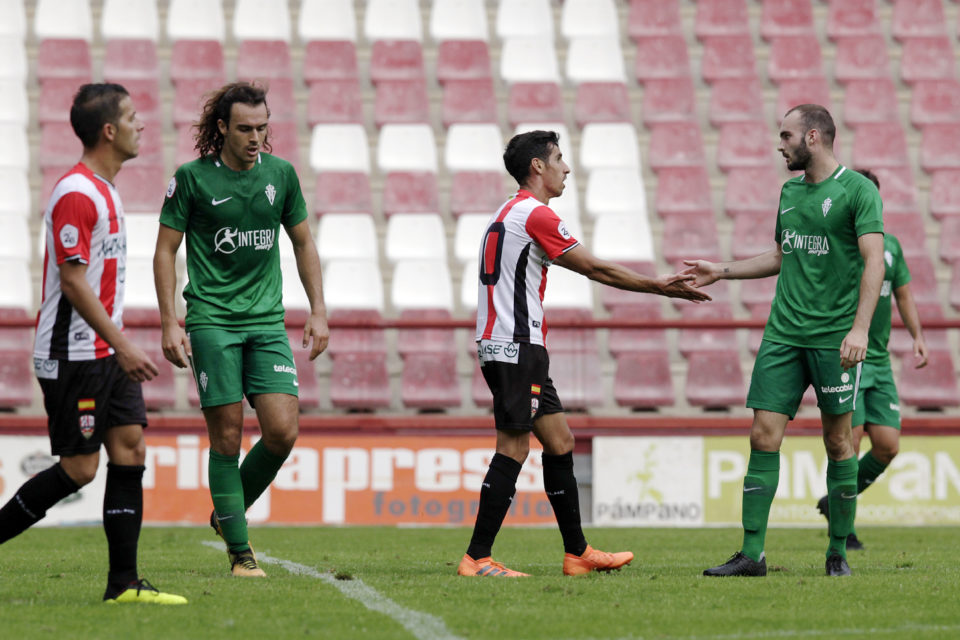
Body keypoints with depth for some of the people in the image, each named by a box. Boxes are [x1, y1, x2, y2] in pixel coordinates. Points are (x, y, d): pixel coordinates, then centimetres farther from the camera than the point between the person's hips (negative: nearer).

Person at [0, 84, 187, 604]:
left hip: (107, 352, 10)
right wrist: (122, 345, -21)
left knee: (131, 448, 1)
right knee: (79, 468, -7)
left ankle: (124, 583, 0)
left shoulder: (104, 190, 15)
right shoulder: (76, 194, -16)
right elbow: (73, 281, -20)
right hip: (74, 355, -10)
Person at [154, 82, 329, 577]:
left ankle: (230, 513, 16)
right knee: (227, 437, -6)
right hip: (211, 319, -3)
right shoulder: (192, 178, -4)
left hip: (267, 320, 3)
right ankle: (240, 553, 3)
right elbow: (165, 249, 1)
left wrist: (318, 311, 10)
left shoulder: (280, 174, 6)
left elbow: (303, 243, 17)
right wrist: (169, 324, -6)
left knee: (283, 430, -9)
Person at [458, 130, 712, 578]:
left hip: (514, 348, 11)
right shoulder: (535, 215, -12)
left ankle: (577, 553, 16)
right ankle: (477, 558, -12)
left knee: (559, 443, 12)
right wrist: (659, 287, 0)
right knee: (513, 448, -11)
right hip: (516, 348, -11)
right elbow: (596, 269, -9)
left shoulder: (512, 214, 19)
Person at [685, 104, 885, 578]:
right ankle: (751, 553, -2)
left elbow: (873, 260, -14)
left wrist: (860, 327, -23)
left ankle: (838, 552, 12)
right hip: (783, 334, 6)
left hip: (834, 338, -6)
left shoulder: (857, 190, -6)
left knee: (837, 442, 1)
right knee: (764, 436, -3)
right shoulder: (791, 191, 16)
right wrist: (721, 271, 24)